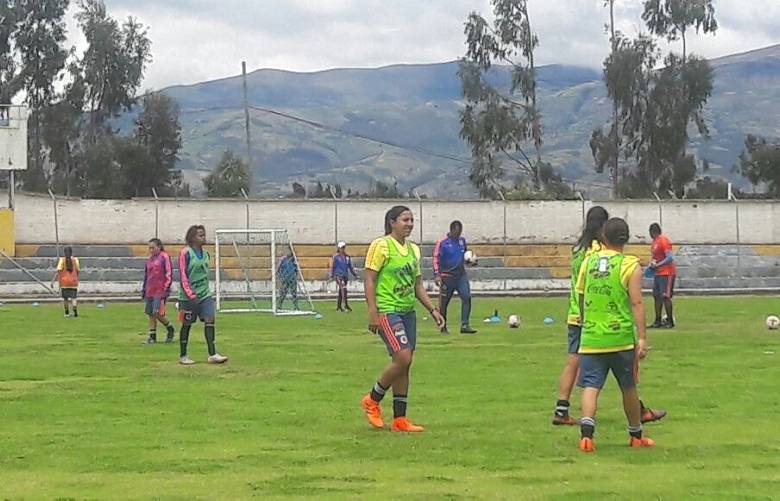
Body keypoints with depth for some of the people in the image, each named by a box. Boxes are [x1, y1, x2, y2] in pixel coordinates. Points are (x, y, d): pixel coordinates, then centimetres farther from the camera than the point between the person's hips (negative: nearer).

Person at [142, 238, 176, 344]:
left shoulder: (164, 257, -5)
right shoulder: (150, 259, 16)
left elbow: (169, 274, -9)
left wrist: (166, 289, -13)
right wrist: (143, 290, 20)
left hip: (160, 291, -7)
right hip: (150, 291, 7)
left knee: (158, 313, -11)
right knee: (151, 314, 7)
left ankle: (170, 329, 13)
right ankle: (152, 337, 13)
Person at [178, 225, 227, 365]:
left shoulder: (205, 253, 9)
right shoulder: (186, 253, -11)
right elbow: (182, 275, -14)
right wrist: (190, 294, -19)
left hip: (205, 294, 6)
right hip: (189, 296, -6)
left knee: (210, 320, -6)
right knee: (187, 324, 4)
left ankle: (212, 355, -6)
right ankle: (183, 356, 16)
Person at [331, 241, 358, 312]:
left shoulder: (347, 257, 10)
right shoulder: (336, 257, -2)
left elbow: (350, 266, 17)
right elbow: (333, 267, 3)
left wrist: (355, 275, 15)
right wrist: (332, 276, 2)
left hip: (345, 276, 5)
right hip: (338, 275, -5)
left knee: (341, 292, 12)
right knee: (343, 289, -22)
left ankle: (338, 306, 22)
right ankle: (345, 305, -27)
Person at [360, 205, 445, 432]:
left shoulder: (413, 250, 15)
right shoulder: (381, 246, -7)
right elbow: (369, 280, -11)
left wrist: (432, 309, 12)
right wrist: (373, 312, -18)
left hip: (408, 311, 8)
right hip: (387, 311, -8)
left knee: (404, 365, 6)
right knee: (402, 358, -17)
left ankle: (399, 419, 11)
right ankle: (372, 401, 2)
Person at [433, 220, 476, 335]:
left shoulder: (462, 240, 9)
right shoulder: (442, 242, -8)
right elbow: (436, 259, -9)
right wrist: (437, 275, -18)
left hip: (461, 275, 4)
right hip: (447, 276, -4)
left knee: (467, 297, -12)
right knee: (444, 302, 2)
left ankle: (464, 325, -13)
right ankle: (443, 327, 15)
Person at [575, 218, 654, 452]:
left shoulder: (588, 262, 7)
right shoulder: (630, 266, -5)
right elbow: (636, 303, -11)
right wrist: (642, 338, -11)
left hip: (590, 338, 2)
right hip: (621, 338, -2)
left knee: (590, 386, -3)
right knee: (629, 388, 14)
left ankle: (586, 432, -24)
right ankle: (636, 435, 27)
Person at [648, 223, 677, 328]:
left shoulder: (664, 240, -14)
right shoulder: (655, 242, 15)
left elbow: (670, 258, -22)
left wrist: (657, 265, -23)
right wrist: (652, 264, 5)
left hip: (667, 273, -10)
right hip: (658, 273, 10)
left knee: (665, 297, -10)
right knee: (656, 296, 9)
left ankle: (670, 322, -6)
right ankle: (658, 321, 13)